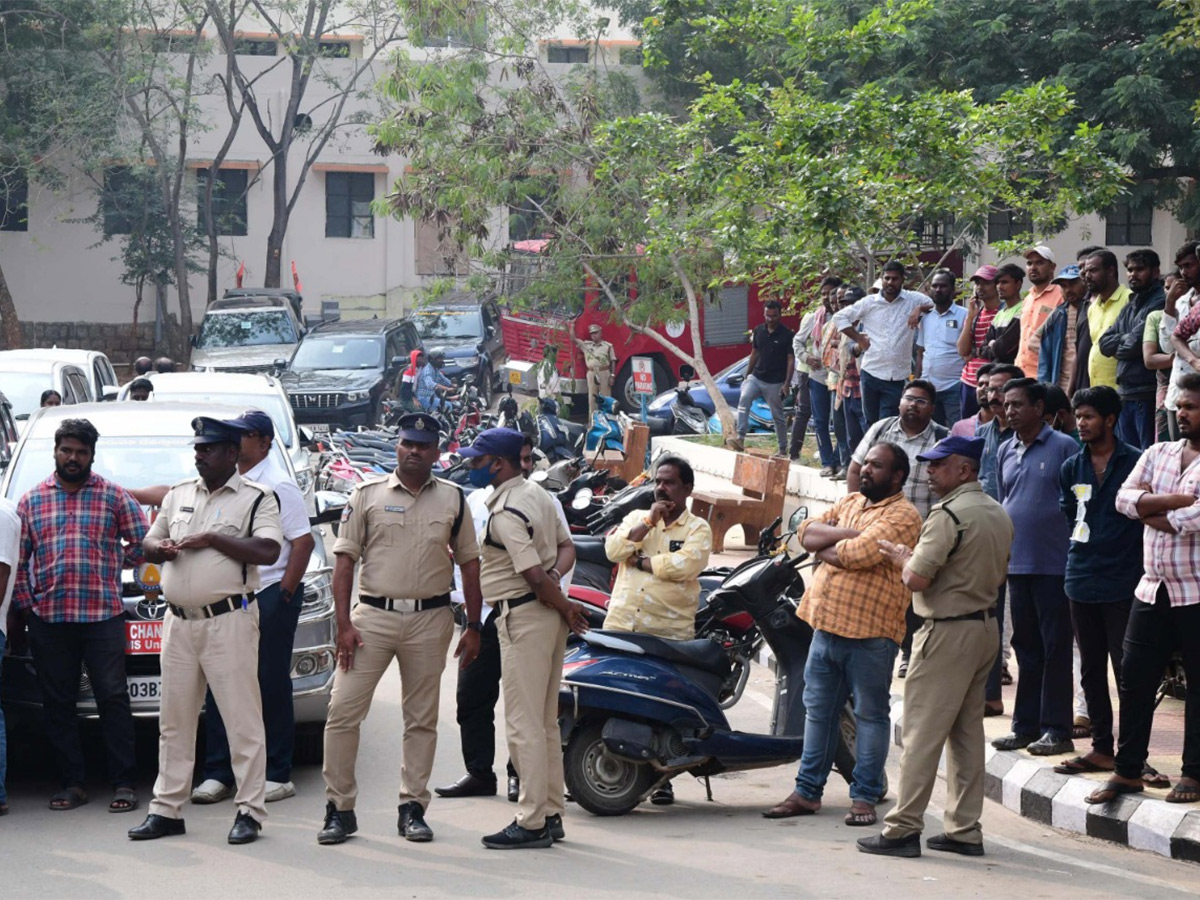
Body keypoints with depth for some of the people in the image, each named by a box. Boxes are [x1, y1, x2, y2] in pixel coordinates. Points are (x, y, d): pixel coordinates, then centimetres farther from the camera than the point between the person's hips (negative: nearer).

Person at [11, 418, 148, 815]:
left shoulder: (114, 496, 6)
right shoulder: (32, 500, 10)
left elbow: (143, 542, 8)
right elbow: (17, 560, 10)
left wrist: (114, 563, 1)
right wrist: (24, 603, 2)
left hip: (103, 615, -2)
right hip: (48, 619, 2)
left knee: (113, 699, -4)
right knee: (58, 703, 5)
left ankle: (124, 783, 0)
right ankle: (71, 783, 12)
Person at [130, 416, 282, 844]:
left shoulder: (256, 499, -2)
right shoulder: (178, 495, 16)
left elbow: (268, 551, -16)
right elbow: (148, 543, 22)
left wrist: (212, 539, -16)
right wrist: (160, 548, -2)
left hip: (229, 621, -6)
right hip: (179, 622, 6)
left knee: (243, 719, -4)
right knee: (174, 720, 9)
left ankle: (249, 811, 0)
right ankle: (166, 809, 15)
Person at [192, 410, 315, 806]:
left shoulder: (277, 485, -8)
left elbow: (303, 541, -11)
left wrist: (285, 592, -13)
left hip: (269, 596, -7)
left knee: (271, 686, -1)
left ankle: (277, 775, 5)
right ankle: (218, 773, 11)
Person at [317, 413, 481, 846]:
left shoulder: (453, 498, 9)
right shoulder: (368, 494, 4)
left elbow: (469, 563, 12)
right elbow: (345, 560, 1)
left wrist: (474, 626, 6)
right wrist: (343, 624, -7)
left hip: (430, 619, 1)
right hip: (373, 615, -1)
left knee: (422, 718, 6)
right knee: (343, 710, -6)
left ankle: (413, 807, 14)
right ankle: (339, 807, 1)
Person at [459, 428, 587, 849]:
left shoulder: (505, 513, -18)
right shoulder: (538, 494, 12)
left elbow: (534, 574, -22)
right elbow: (567, 547, 18)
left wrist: (566, 609, -8)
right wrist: (553, 577, -2)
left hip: (524, 617, -10)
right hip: (547, 614, 10)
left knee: (524, 724, -6)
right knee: (545, 722, 14)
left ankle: (532, 822, -5)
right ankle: (551, 813, 19)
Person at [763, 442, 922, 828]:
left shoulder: (903, 516, -10)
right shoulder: (849, 502, 16)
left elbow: (862, 553, -22)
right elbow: (808, 532, 6)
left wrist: (824, 548, -4)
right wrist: (843, 533, -11)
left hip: (869, 633, -8)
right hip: (826, 624, 8)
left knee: (870, 716, 3)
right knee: (818, 711, 13)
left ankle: (864, 797, 9)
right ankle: (807, 792, 21)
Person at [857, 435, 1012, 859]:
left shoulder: (948, 514, -17)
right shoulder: (999, 514, 12)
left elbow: (917, 579, -22)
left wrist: (903, 558, 1)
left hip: (948, 631, -9)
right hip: (987, 628, 9)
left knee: (922, 733, -5)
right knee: (968, 732, 12)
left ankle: (903, 828, -4)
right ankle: (965, 829, 14)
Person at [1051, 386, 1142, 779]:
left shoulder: (1135, 463, -6)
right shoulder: (1072, 468, 10)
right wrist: (1084, 545, 13)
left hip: (1123, 583, -6)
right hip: (1083, 581, 6)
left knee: (1128, 670, -4)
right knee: (1091, 669, 11)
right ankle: (1102, 748, 18)